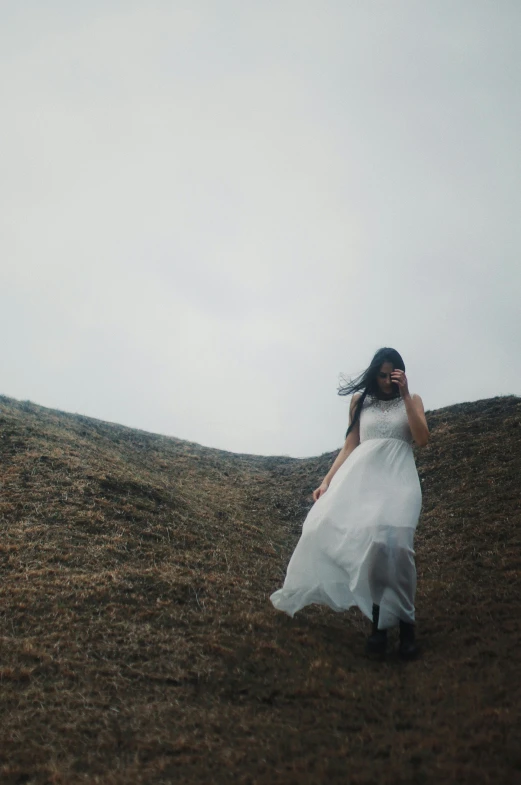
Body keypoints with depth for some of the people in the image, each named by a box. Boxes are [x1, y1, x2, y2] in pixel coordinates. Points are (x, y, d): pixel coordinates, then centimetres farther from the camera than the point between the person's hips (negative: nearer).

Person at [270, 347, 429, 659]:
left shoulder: (412, 400, 13)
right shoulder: (360, 401, 15)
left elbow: (423, 438, -3)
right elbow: (349, 447, 14)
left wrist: (405, 395, -5)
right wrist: (327, 481, 4)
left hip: (398, 475, -2)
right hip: (362, 474, 2)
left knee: (393, 542, -22)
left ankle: (404, 622, -11)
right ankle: (379, 621, -8)